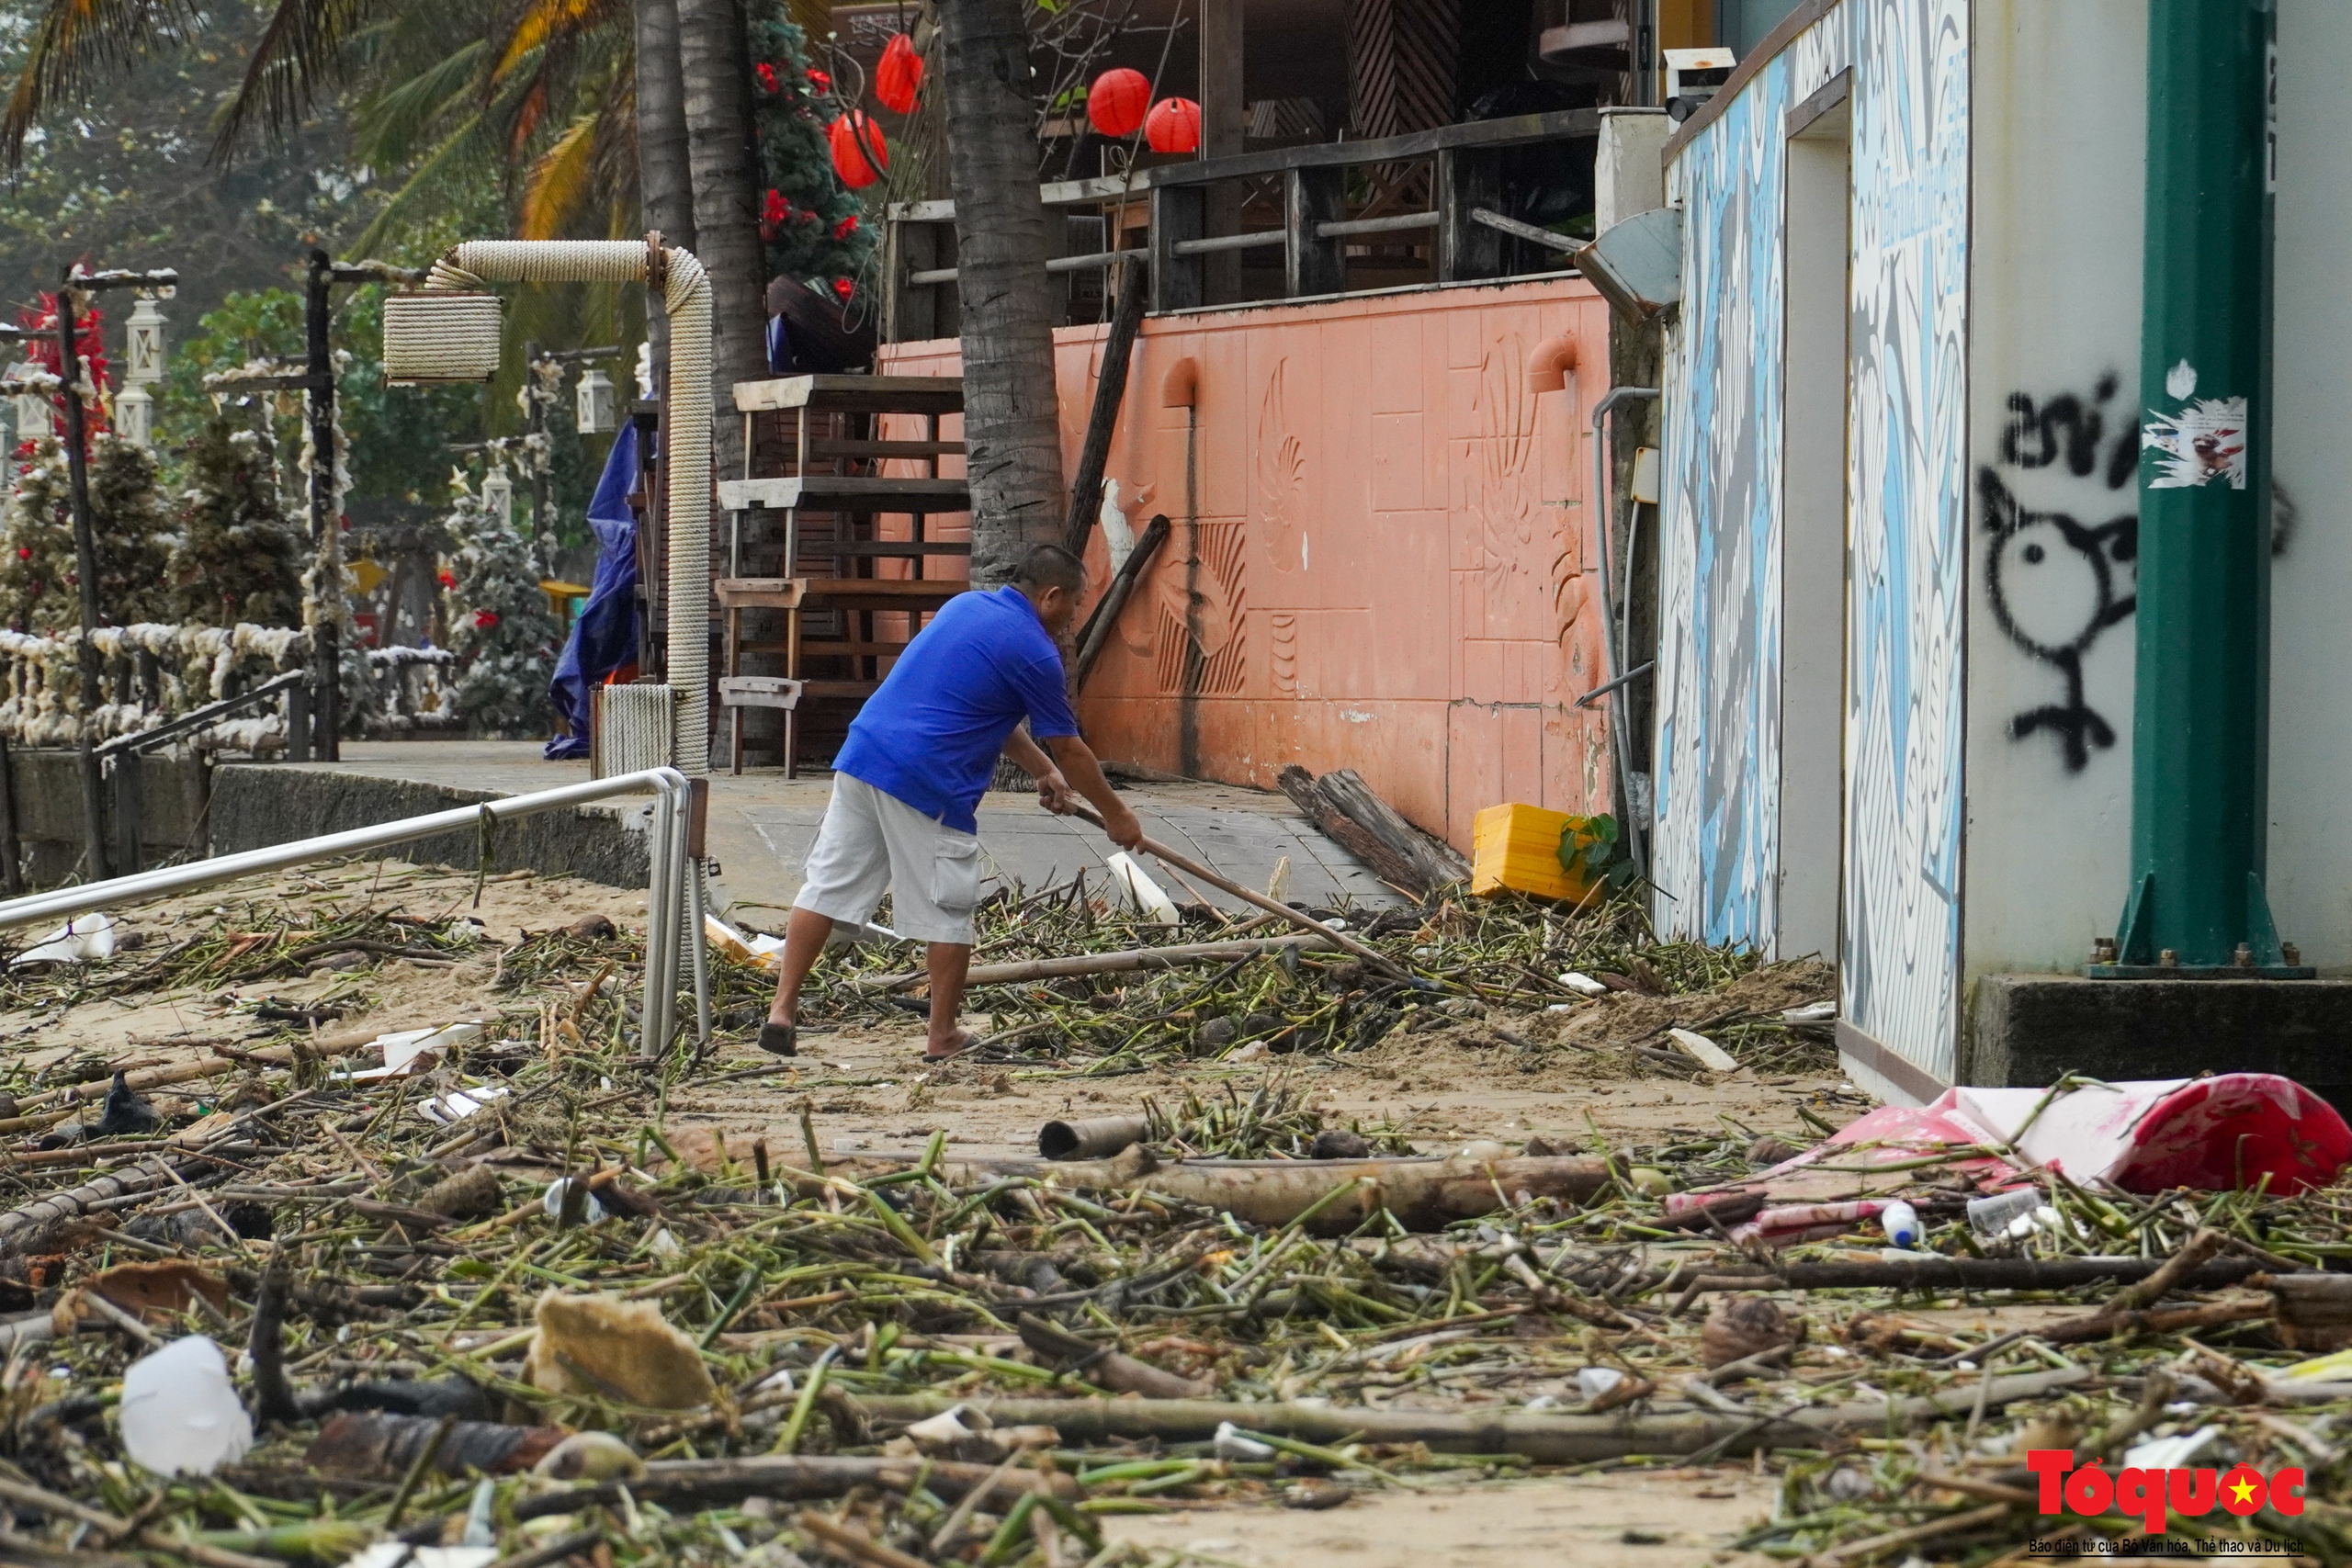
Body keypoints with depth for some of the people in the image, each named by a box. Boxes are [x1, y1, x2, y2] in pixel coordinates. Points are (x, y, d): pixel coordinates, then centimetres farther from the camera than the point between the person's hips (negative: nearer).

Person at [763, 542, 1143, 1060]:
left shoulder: (966, 606, 18)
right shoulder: (1033, 651, -6)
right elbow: (1069, 750, 3)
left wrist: (1041, 770, 31)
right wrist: (1115, 815, 16)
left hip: (862, 754, 7)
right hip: (927, 784, -7)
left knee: (826, 887, 9)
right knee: (948, 914, 6)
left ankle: (782, 1009, 5)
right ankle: (943, 1037, 14)